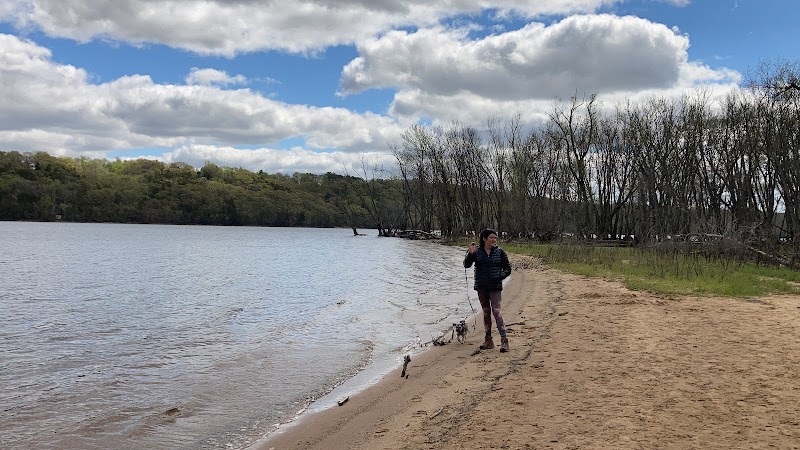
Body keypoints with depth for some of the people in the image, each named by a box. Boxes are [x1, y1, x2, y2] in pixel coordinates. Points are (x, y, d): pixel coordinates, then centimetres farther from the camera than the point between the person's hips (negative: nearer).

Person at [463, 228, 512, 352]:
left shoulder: (500, 252, 1)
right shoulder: (477, 251, 1)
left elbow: (508, 268, 5)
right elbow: (466, 265, -5)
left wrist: (500, 277, -12)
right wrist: (471, 253, -20)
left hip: (495, 286, -2)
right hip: (481, 286, 2)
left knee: (496, 311, -13)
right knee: (486, 312, 10)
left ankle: (504, 340, -13)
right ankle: (488, 340, 17)